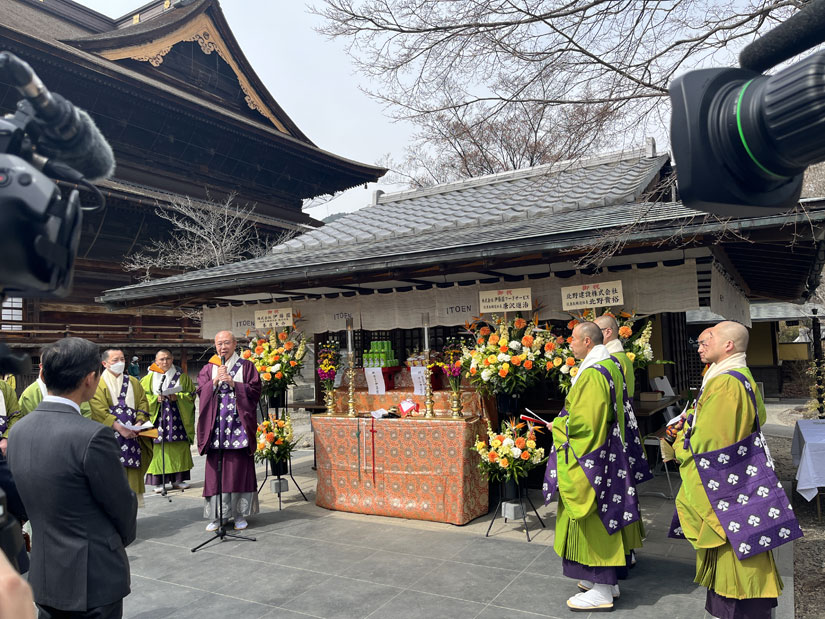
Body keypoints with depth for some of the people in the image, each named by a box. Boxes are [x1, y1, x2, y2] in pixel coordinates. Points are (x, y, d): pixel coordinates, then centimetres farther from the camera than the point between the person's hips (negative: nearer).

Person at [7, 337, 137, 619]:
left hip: (43, 575, 7)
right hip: (93, 578, -7)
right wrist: (124, 537, 7)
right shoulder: (92, 436, -25)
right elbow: (121, 505, -13)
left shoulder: (18, 430, -3)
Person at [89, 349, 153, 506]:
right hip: (110, 437, -4)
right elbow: (101, 412, -10)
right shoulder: (98, 384, 1)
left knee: (132, 474, 3)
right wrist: (120, 428, -19)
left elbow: (143, 404, 10)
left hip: (132, 436, 4)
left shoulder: (133, 382, 16)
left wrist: (138, 423, -8)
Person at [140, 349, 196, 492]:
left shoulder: (182, 376, 9)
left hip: (177, 418, 1)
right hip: (157, 417, 0)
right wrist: (156, 398, -12)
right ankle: (159, 481, 4)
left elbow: (190, 394, 6)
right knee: (159, 447, -4)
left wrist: (177, 397, -11)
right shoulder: (150, 378, 9)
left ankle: (177, 479, 11)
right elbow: (143, 397, 5)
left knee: (179, 448, 1)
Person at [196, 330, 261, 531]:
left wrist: (233, 383, -12)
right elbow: (201, 392, 4)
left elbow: (255, 390, -2)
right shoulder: (208, 369, 14)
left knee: (239, 470, 0)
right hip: (215, 426, 2)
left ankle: (239, 514, 10)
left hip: (238, 426, -2)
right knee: (215, 470, 2)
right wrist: (215, 381, -11)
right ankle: (215, 516, 10)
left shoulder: (246, 366, 6)